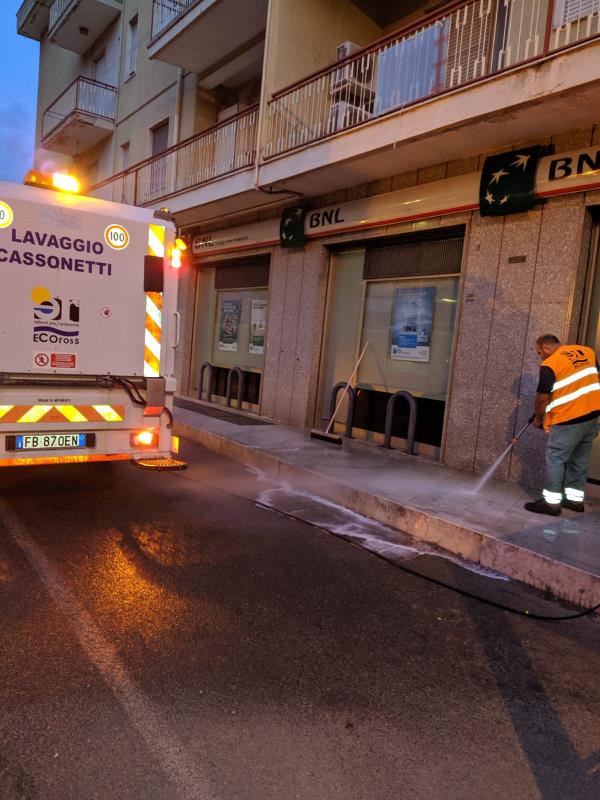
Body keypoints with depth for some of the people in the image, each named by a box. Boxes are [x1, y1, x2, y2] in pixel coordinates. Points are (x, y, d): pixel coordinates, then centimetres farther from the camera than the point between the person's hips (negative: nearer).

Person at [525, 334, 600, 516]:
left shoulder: (550, 364, -12)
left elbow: (542, 399, -9)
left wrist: (538, 419, 8)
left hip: (569, 419, -7)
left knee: (555, 459, 1)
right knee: (580, 458, 15)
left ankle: (551, 503, 3)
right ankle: (575, 499, 22)